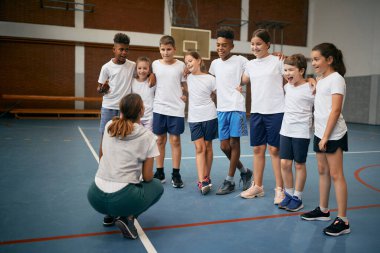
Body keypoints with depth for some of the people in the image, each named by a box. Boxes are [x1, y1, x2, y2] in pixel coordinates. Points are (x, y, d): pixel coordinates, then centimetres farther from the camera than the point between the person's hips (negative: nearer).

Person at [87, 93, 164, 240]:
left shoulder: (109, 126, 5)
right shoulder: (147, 136, -5)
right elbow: (147, 177, 0)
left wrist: (122, 115, 37)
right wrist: (148, 174, 22)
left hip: (95, 197, 6)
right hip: (122, 199, -6)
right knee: (157, 187, 23)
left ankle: (111, 215, 19)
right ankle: (127, 217, 2)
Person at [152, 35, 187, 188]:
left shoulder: (181, 65, 0)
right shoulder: (155, 64, 3)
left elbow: (185, 84, 8)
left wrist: (185, 96, -8)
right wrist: (157, 96, 3)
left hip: (176, 109, -2)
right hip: (159, 108, 2)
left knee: (175, 140, 2)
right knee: (160, 140, 8)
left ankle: (176, 175, 11)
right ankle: (160, 173, 20)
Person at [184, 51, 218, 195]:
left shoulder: (210, 79, -3)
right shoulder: (188, 77, 7)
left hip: (209, 116, -2)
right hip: (194, 118, 2)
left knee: (207, 147, 6)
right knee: (199, 148, -4)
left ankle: (206, 178, 18)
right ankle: (202, 181, -6)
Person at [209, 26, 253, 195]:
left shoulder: (241, 61, -5)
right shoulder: (215, 63, 11)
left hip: (237, 108, -5)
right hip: (221, 109, 5)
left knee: (234, 143, 1)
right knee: (224, 146, 6)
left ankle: (229, 181, 13)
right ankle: (244, 171, 28)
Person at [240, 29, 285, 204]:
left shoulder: (278, 61, -2)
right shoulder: (251, 64, 11)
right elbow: (242, 81, 24)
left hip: (275, 111, -5)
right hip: (256, 111, 5)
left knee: (275, 149, -1)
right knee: (257, 149, 10)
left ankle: (280, 189, 11)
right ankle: (257, 186, 22)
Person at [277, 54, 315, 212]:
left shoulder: (310, 89, -11)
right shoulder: (287, 86, 5)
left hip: (302, 132, -5)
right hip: (286, 130, 5)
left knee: (299, 164, 6)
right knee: (285, 163, 4)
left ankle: (297, 197, 19)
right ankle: (289, 194, 21)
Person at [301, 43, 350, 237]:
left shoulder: (336, 79, -11)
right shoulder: (320, 79, 13)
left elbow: (335, 111, -17)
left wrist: (326, 136, -19)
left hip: (333, 135, -8)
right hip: (320, 133, 8)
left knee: (336, 175, -5)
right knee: (322, 171, 14)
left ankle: (343, 221, 2)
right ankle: (323, 210, 27)